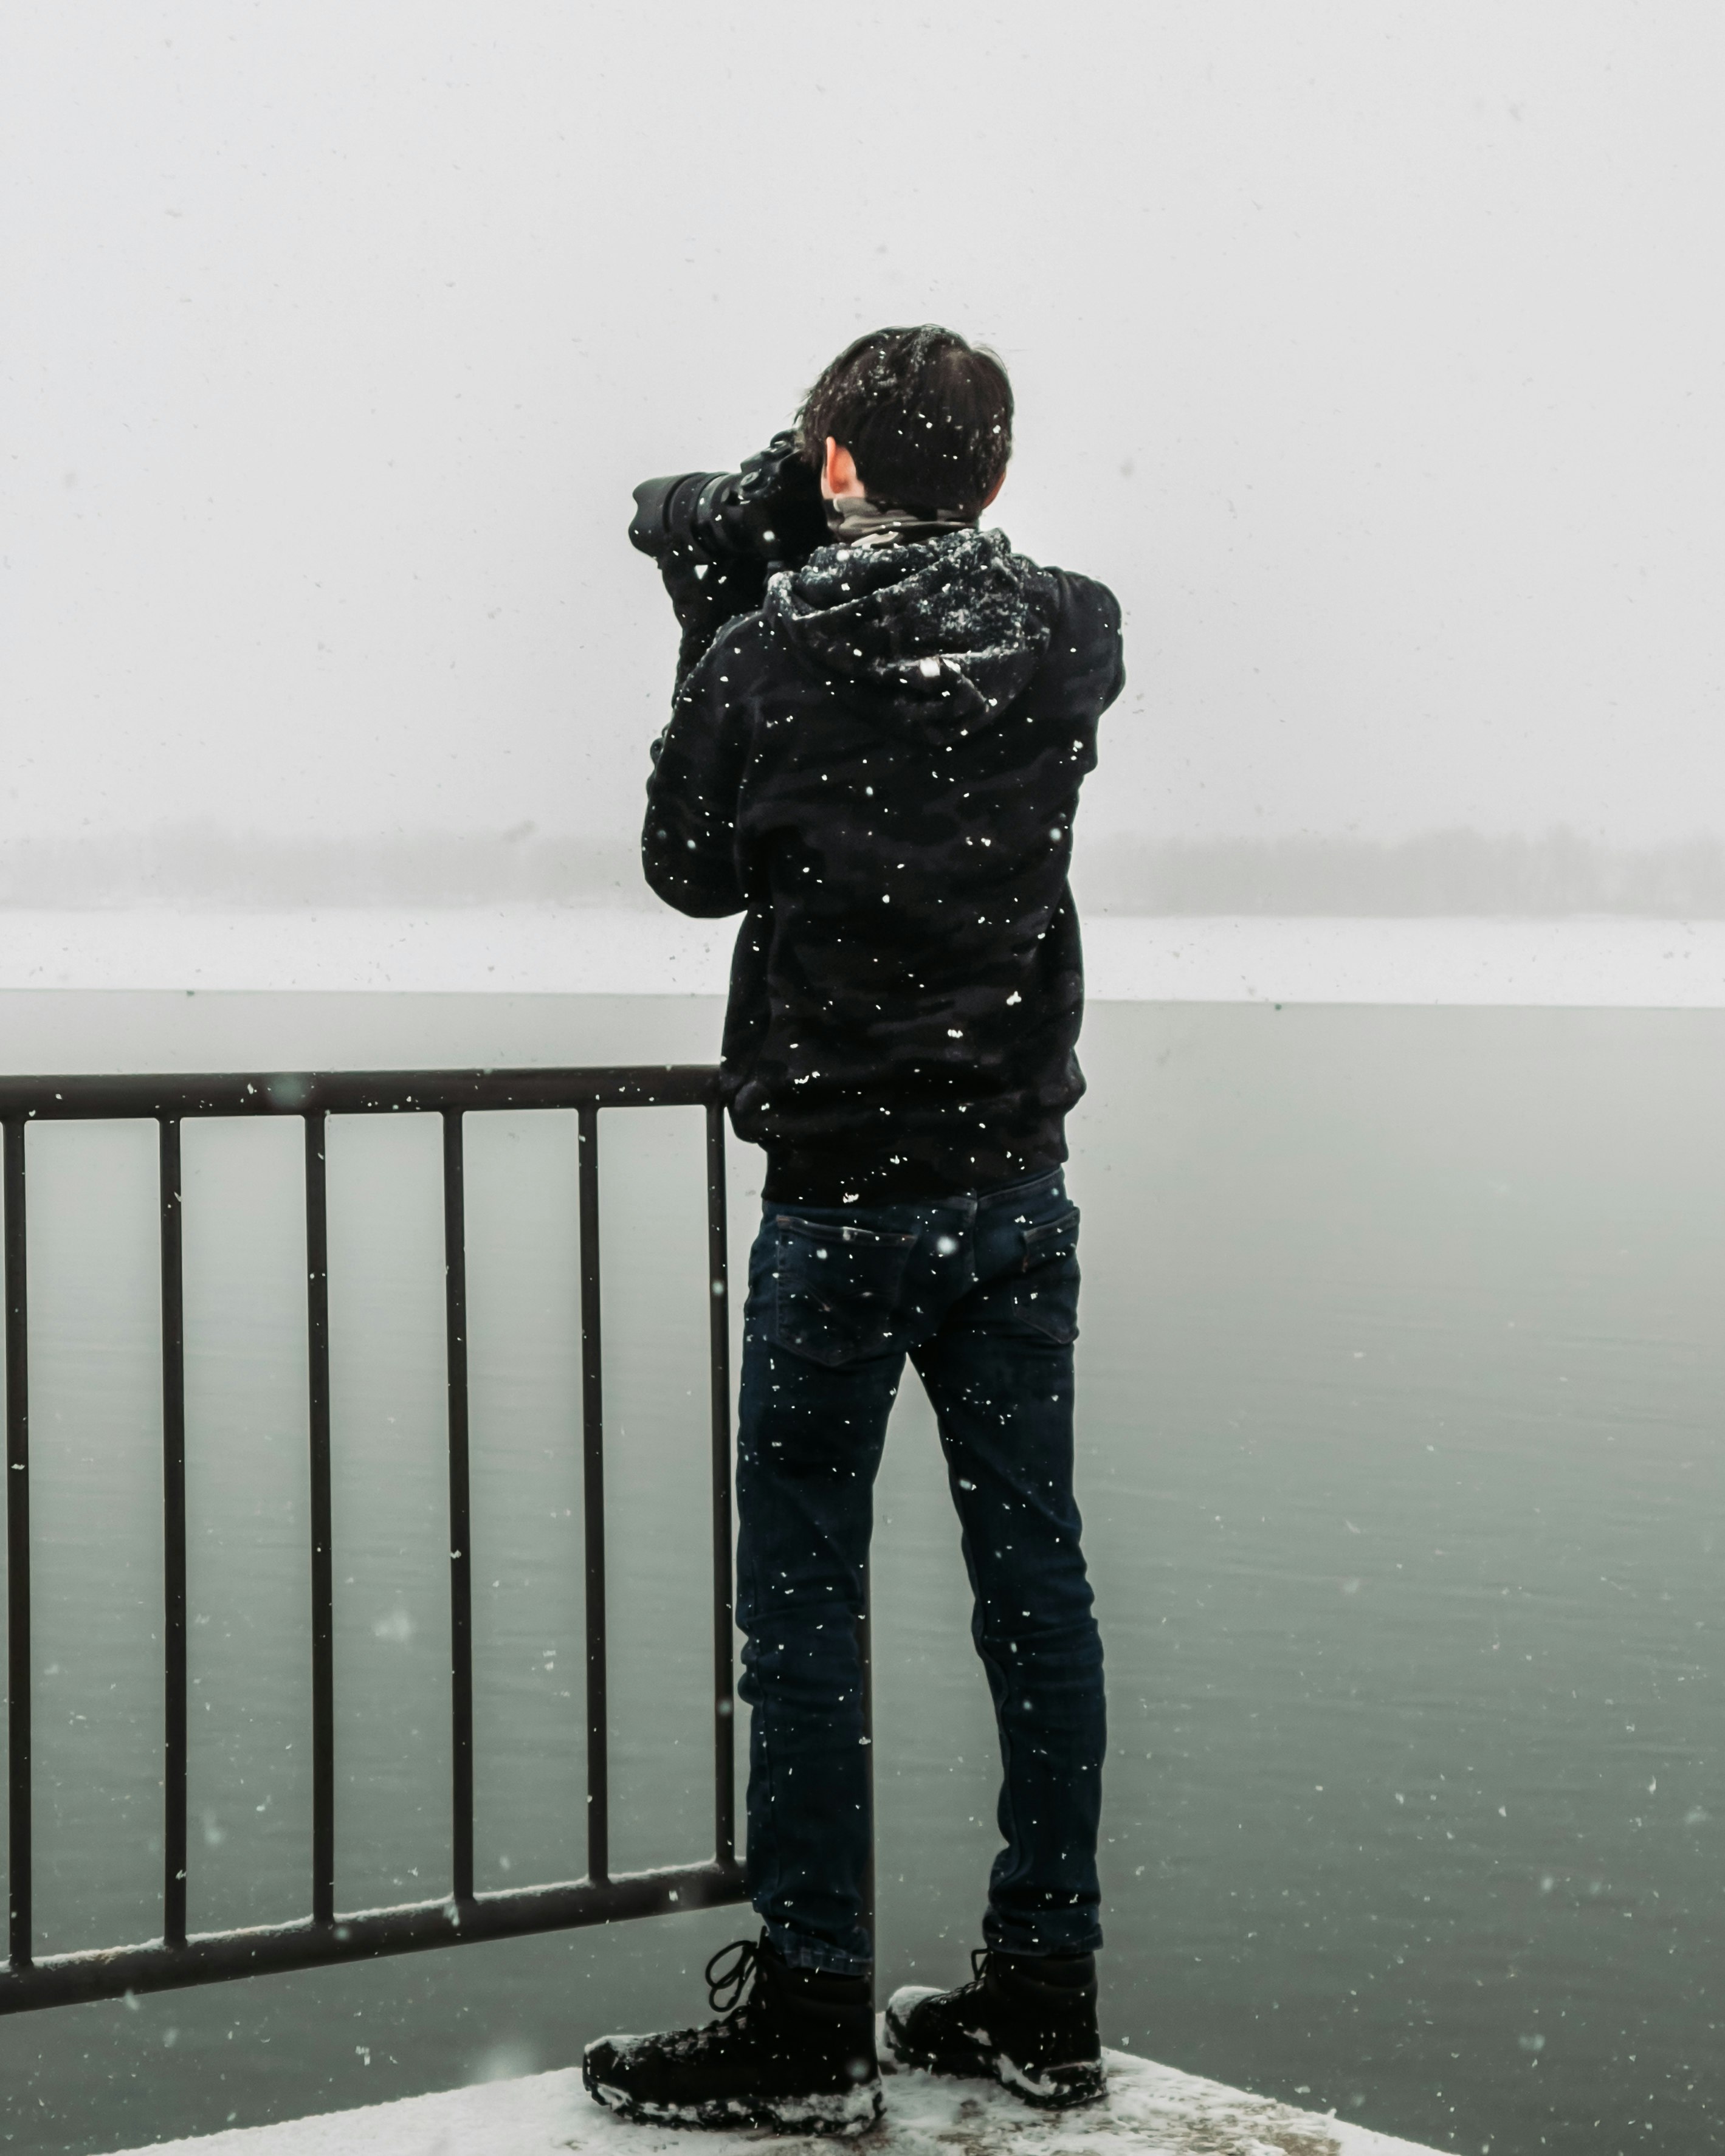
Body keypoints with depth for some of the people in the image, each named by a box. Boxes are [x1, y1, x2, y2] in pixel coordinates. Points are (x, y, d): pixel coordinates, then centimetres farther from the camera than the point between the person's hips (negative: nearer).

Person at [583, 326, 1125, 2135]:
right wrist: (766, 602, 15)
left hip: (841, 1195, -4)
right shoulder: (1070, 644, -2)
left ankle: (808, 2019, 7)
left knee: (803, 1593, 3)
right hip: (1016, 1185, 4)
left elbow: (692, 869, 2)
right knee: (1031, 1575, 9)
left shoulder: (764, 660, -12)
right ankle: (1041, 1994, 17)